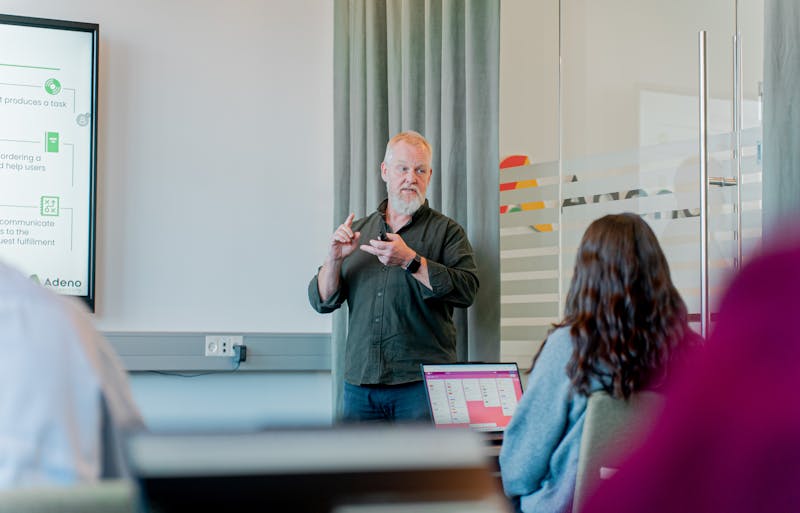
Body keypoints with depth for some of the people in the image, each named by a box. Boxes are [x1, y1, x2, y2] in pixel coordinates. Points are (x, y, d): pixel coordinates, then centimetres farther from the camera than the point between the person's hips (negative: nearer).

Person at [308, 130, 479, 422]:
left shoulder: (446, 231, 6)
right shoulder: (358, 231, 16)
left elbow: (466, 290, -10)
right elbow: (322, 302, 12)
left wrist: (410, 261, -18)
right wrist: (334, 259, -7)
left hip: (421, 382, -3)